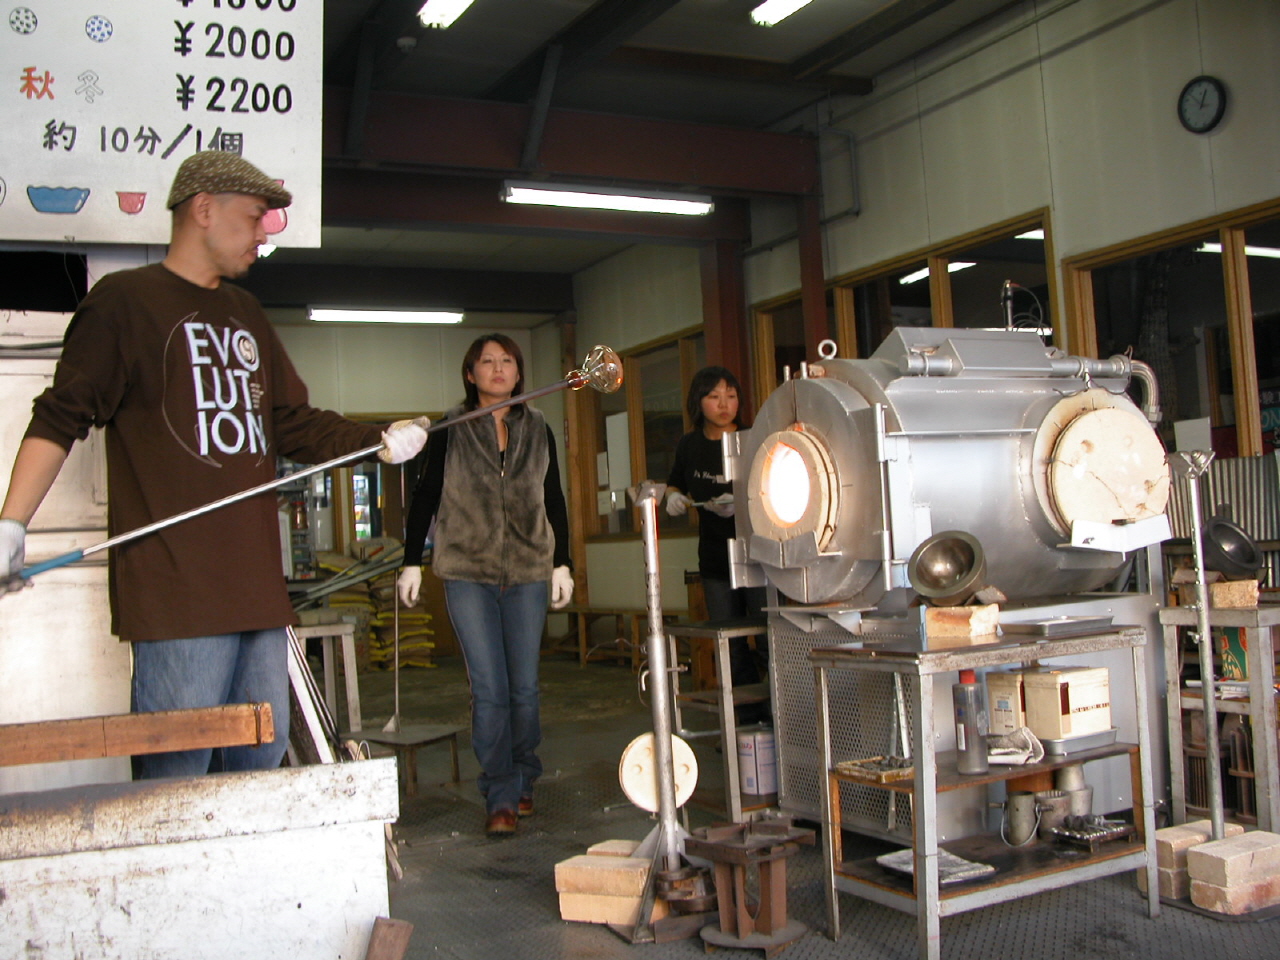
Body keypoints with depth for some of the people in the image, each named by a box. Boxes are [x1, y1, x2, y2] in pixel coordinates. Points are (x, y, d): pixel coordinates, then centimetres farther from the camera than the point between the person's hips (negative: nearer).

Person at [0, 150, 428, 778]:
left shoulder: (247, 315, 22)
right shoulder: (124, 300, 0)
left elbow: (295, 424, 24)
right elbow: (59, 419, -5)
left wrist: (380, 442, 11)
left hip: (256, 581, 7)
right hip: (174, 584, -7)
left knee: (265, 758, 10)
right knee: (177, 770, -7)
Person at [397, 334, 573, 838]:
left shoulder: (538, 430, 10)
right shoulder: (451, 430, 3)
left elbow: (554, 500, 15)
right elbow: (425, 497, 5)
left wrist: (562, 563, 12)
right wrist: (411, 562, 2)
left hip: (527, 573, 2)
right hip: (468, 574, -2)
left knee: (524, 687, 4)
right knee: (489, 689, -6)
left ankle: (523, 782, 22)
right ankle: (500, 798, 2)